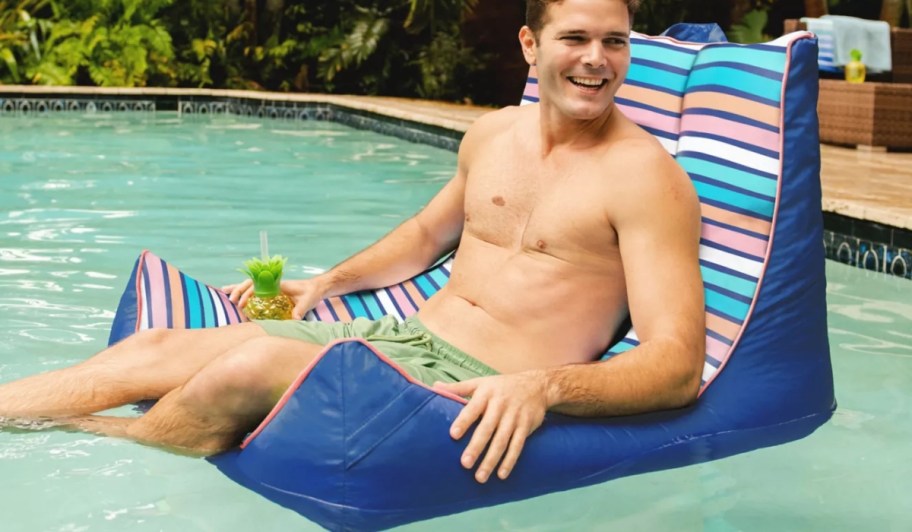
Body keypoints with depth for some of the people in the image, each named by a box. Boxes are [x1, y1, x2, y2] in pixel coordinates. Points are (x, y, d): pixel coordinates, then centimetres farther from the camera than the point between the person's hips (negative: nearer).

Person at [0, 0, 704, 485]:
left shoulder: (644, 174, -12)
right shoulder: (491, 134, 10)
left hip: (481, 389, -7)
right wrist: (323, 285, 17)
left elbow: (678, 364, -20)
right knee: (157, 350, -3)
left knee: (247, 369, -27)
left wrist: (543, 385, -37)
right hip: (401, 336, 8)